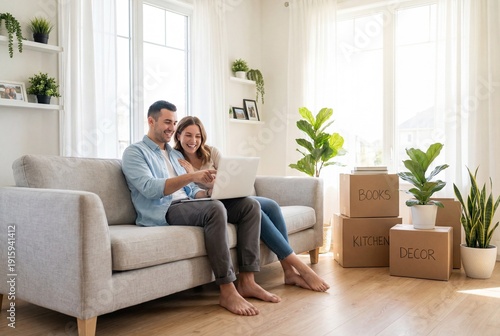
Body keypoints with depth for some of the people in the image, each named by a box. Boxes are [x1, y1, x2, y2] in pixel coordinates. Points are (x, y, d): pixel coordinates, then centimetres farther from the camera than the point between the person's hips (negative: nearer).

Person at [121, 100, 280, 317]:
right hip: (163, 212, -8)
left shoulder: (176, 154, 26)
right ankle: (227, 291, -30)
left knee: (249, 205, -9)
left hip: (186, 205, 8)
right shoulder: (134, 152, 2)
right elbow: (150, 188, -16)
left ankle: (246, 281, -13)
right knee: (215, 209, -36)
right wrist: (190, 176, -27)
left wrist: (207, 192, -4)